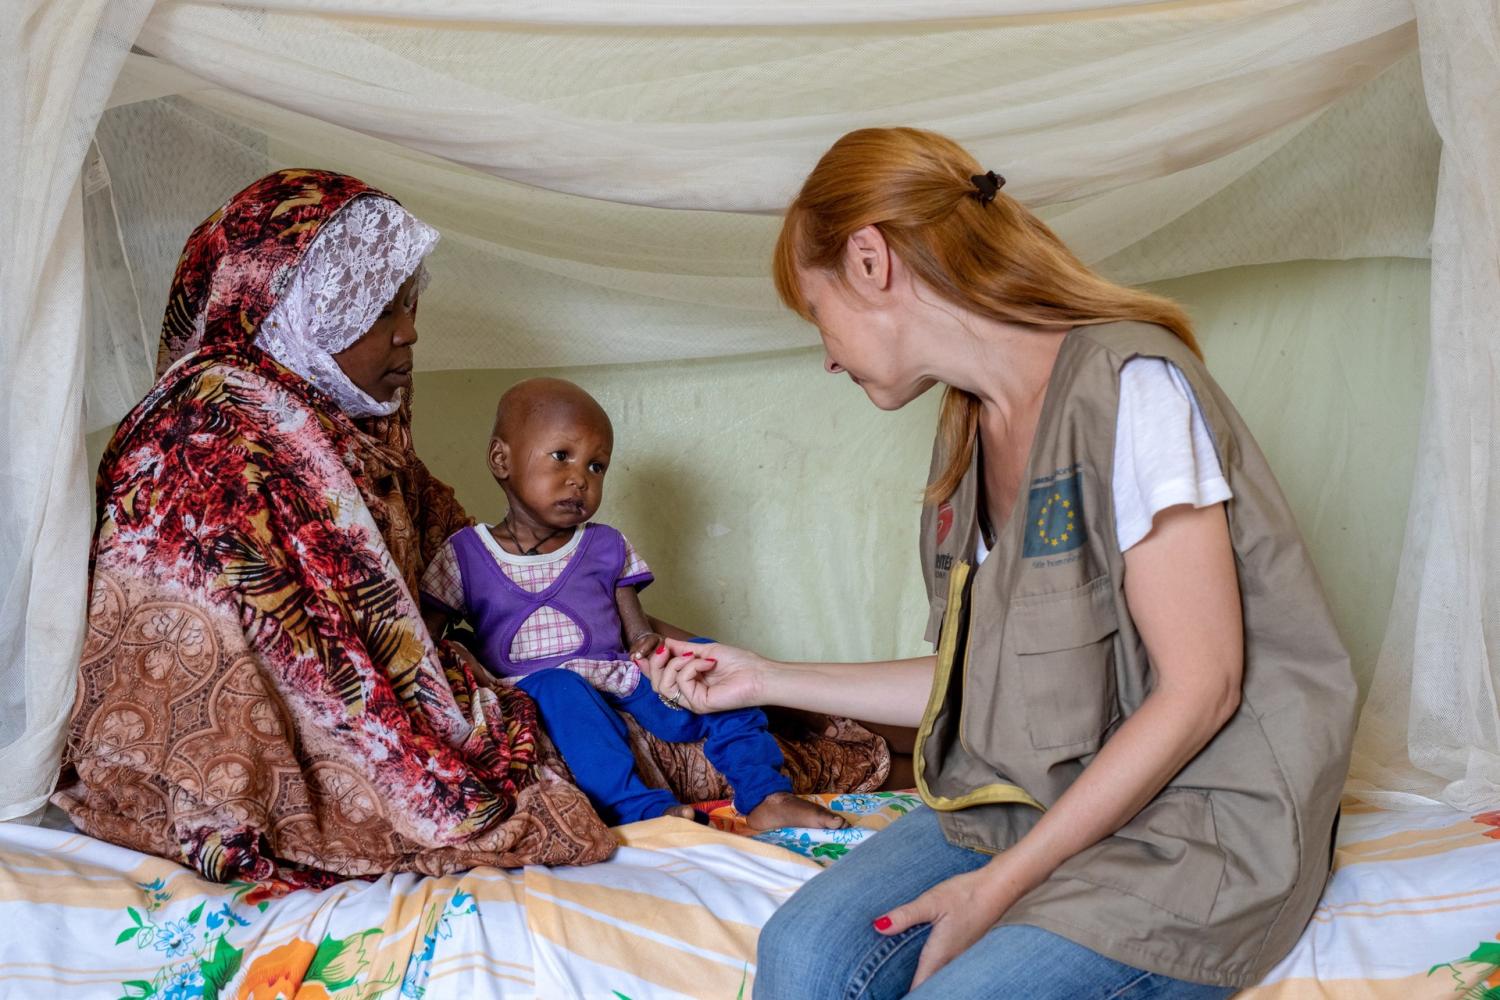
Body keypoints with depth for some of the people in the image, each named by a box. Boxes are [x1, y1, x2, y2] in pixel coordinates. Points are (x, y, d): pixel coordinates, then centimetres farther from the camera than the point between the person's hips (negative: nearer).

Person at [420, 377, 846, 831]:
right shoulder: (464, 555, 7)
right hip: (531, 695, -3)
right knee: (559, 686, -37)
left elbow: (636, 628, 13)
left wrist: (650, 644, -12)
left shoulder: (605, 548, 16)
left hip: (622, 683, 4)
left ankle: (764, 796, -19)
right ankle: (643, 809, -46)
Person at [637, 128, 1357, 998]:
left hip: (1197, 822, -7)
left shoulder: (1128, 386, -16)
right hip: (1037, 796, 7)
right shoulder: (968, 436, 10)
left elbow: (1198, 689, -19)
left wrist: (1001, 884, -18)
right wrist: (768, 681, 16)